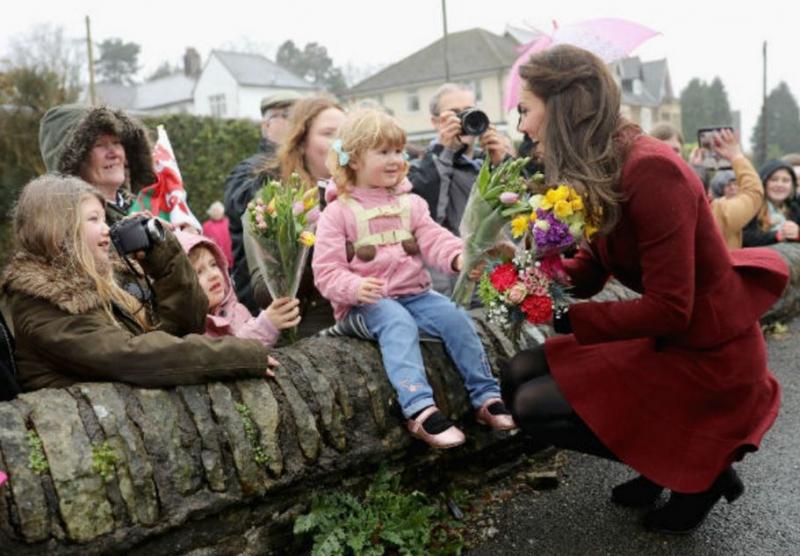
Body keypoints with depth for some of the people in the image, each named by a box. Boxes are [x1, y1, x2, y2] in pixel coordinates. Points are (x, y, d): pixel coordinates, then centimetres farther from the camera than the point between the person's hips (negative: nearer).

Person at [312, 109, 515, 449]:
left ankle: (486, 397, -8)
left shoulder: (410, 203, 14)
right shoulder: (338, 212, -1)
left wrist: (459, 257, -22)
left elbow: (434, 240, 1)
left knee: (456, 317, -16)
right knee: (399, 324, -33)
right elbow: (326, 271, -6)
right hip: (368, 301, -5)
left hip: (415, 293, 5)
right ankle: (419, 410, -43)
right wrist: (356, 288, -27)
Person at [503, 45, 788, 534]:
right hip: (663, 339, 9)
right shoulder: (597, 173, 0)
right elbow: (588, 273, 4)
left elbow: (669, 309, -27)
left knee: (535, 406, -10)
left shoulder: (651, 171, -26)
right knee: (519, 375, 6)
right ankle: (668, 459, 17)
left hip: (706, 355, -8)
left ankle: (698, 468, 5)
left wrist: (565, 319, -22)